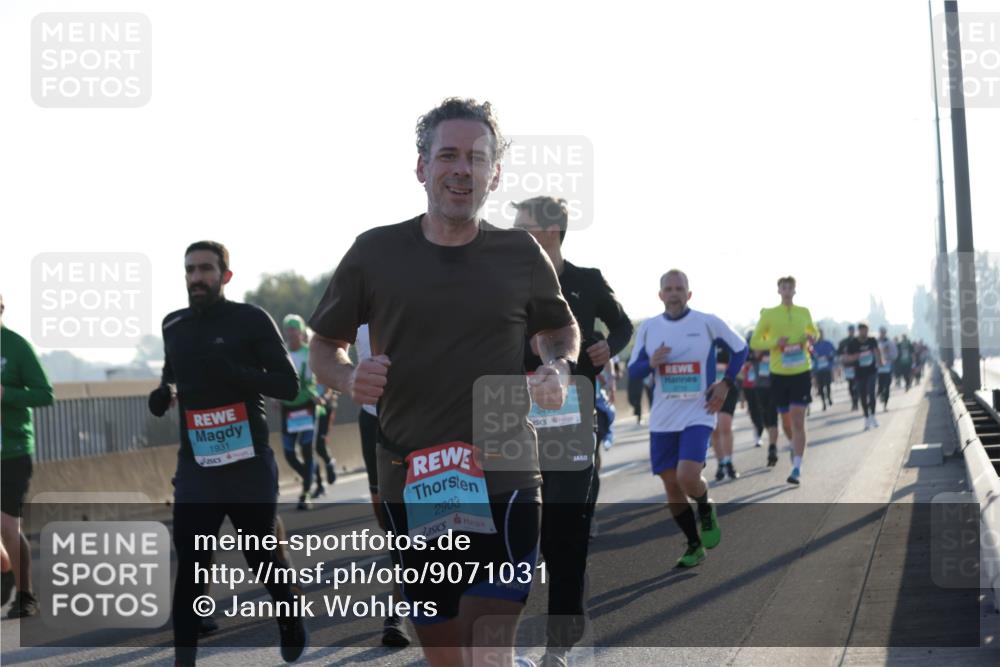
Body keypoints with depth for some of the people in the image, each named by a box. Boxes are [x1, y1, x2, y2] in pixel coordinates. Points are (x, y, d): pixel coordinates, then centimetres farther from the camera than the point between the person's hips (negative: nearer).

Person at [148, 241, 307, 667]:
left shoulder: (251, 320, -6)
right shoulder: (173, 326, 9)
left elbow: (288, 385, -10)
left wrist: (234, 373, -25)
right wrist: (163, 395, 5)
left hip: (249, 465, -3)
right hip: (196, 468, 3)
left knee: (261, 558, 12)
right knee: (189, 570, -5)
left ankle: (290, 620, 40)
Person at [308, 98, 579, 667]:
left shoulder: (522, 255, 5)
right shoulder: (376, 253, 4)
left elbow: (561, 329, 22)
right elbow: (324, 347, 12)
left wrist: (559, 371, 0)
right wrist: (349, 377, -10)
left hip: (504, 477, -2)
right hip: (410, 485, 2)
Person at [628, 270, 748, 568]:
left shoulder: (708, 323, -4)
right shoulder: (648, 328, 3)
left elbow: (740, 349, 9)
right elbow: (633, 369, 6)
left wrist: (726, 382, -2)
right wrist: (651, 363, -16)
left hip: (698, 416, -4)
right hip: (663, 419, 4)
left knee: (688, 477, -21)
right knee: (671, 484, 5)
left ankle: (706, 510, 14)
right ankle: (694, 545, 23)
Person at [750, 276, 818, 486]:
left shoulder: (804, 312, 6)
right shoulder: (769, 314, 0)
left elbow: (814, 332, 23)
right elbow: (755, 342, 3)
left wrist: (811, 338, -1)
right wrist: (775, 342, -15)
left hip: (801, 372, -1)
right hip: (779, 373, 1)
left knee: (798, 420, -10)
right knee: (787, 419, 11)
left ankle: (797, 467, -11)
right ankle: (796, 449, 40)